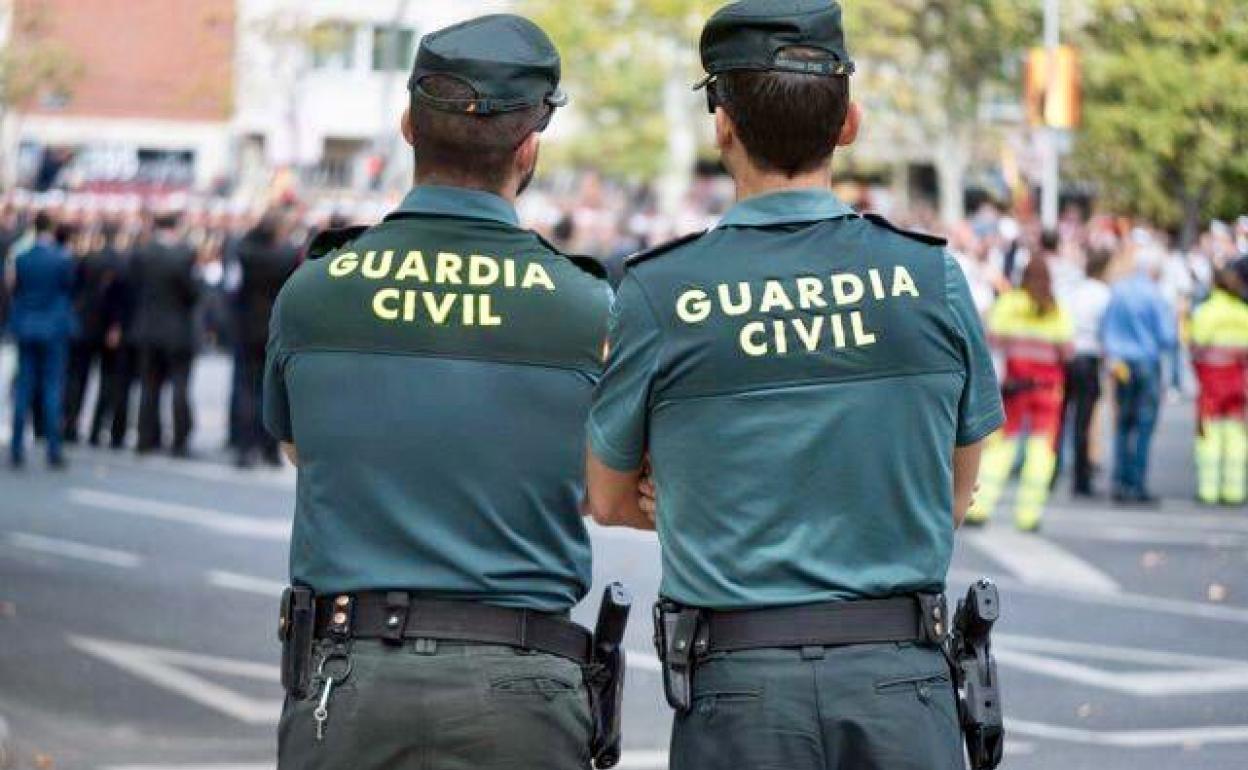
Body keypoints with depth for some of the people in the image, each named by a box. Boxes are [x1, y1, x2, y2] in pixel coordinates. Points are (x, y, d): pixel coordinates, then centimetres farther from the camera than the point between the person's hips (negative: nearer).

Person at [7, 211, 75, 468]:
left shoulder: (20, 259, -2)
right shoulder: (63, 259, -10)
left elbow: (13, 289, 6)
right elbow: (71, 289, 0)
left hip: (26, 328, 3)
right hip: (55, 328, -3)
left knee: (24, 388, 7)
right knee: (53, 387, 1)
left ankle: (17, 449, 5)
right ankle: (54, 450, -2)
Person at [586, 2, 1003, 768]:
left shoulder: (657, 293, -5)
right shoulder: (932, 276, -1)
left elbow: (609, 500, 8)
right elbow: (957, 493, 11)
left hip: (739, 684, -1)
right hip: (900, 676, 1)